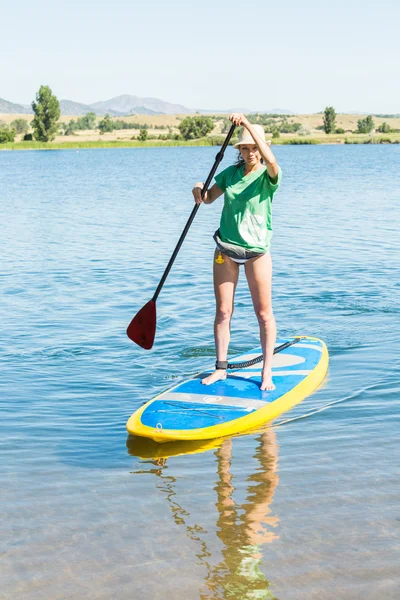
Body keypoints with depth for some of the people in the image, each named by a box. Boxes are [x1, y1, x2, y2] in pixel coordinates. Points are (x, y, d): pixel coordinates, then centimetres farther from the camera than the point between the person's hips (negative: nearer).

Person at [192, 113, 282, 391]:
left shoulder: (269, 176, -8)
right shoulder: (231, 172, 6)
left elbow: (271, 161, -31)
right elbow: (209, 197, 13)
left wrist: (248, 125, -36)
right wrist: (199, 189, -11)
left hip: (256, 250, -4)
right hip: (226, 248, 4)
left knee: (264, 313, 1)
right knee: (223, 311, 6)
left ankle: (267, 373, 11)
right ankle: (221, 368, 16)